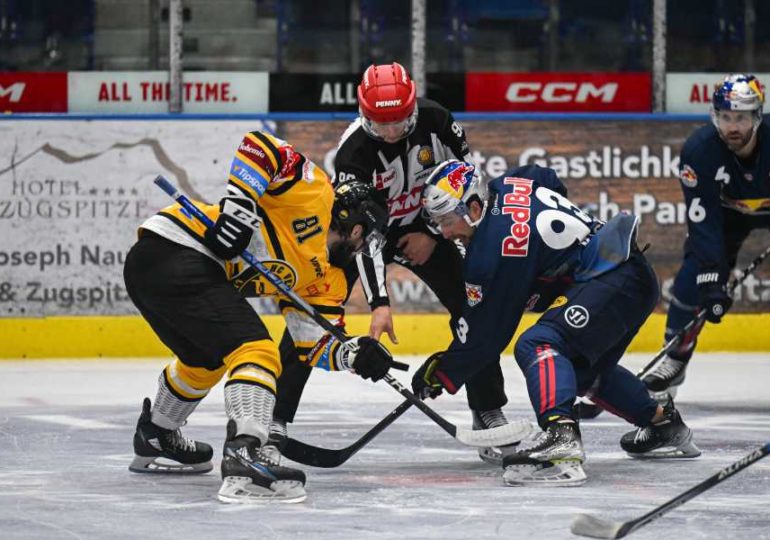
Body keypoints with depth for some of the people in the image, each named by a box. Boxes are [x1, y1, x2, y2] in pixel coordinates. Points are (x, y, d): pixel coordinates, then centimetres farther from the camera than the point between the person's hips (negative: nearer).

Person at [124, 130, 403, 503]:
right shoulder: (316, 194, 1)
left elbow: (316, 346, 16)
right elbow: (261, 146, -9)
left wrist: (355, 354, -4)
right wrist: (238, 202, -21)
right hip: (173, 249, -10)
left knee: (206, 360, 33)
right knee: (254, 350, -19)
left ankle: (155, 440, 55)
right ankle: (245, 454, -35)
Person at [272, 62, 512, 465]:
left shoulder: (434, 121, -22)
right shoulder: (354, 150, -32)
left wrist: (433, 234, -10)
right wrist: (379, 303, -43)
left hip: (422, 230, 3)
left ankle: (489, 415, 4)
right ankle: (274, 416, -10)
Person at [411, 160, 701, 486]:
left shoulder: (496, 244, -18)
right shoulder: (506, 187, 7)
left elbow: (484, 333, -12)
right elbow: (548, 180, 32)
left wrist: (441, 373, 0)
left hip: (613, 283, -11)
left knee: (537, 346, -27)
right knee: (585, 369, 29)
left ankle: (560, 438, -47)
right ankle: (664, 426, 42)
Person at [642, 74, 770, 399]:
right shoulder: (699, 150, -30)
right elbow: (703, 222, -31)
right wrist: (712, 280, -37)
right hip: (726, 211, 1)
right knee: (694, 275, -12)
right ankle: (674, 360, 4)